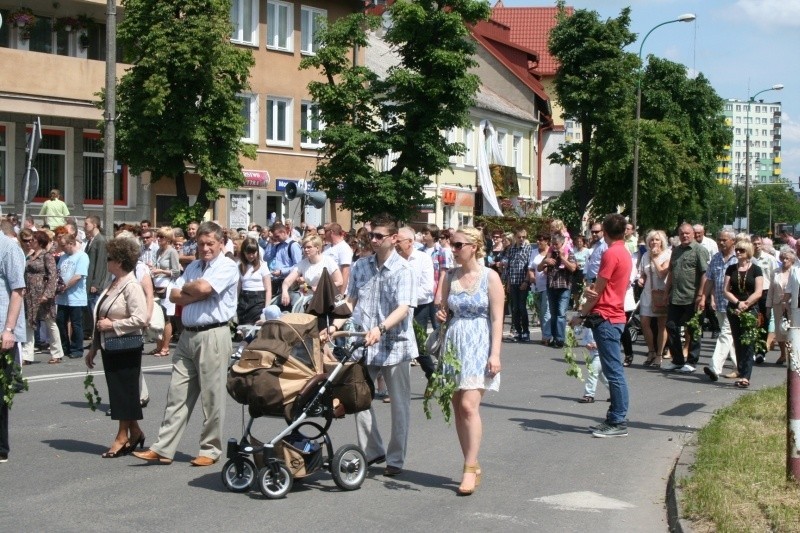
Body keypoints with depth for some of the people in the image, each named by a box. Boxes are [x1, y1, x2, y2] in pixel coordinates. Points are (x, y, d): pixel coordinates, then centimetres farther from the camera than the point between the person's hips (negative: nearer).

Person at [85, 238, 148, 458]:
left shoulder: (131, 287, -14)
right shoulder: (113, 285, 13)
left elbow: (140, 319, -23)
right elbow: (100, 318, 18)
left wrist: (112, 325, -17)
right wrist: (94, 347, 18)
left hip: (126, 347, -9)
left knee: (124, 391, 1)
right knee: (117, 391, 12)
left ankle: (122, 437, 9)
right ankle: (134, 432, 23)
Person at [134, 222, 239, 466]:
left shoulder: (227, 266, -4)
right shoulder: (193, 267, 18)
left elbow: (203, 287, -20)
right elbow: (174, 295, 8)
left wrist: (186, 287, 1)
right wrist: (197, 295, -8)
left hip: (213, 336, -7)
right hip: (188, 335, 7)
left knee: (212, 397, 0)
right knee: (177, 394, 7)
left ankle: (210, 450, 11)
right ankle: (163, 448, 9)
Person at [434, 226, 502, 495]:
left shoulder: (489, 277, -4)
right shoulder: (451, 277, 9)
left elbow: (497, 318, -7)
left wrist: (495, 354, -13)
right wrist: (440, 315, -4)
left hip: (479, 345, -5)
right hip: (453, 343, 6)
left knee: (469, 405, -16)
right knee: (457, 407, 6)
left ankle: (470, 468, -10)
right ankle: (472, 466, 15)